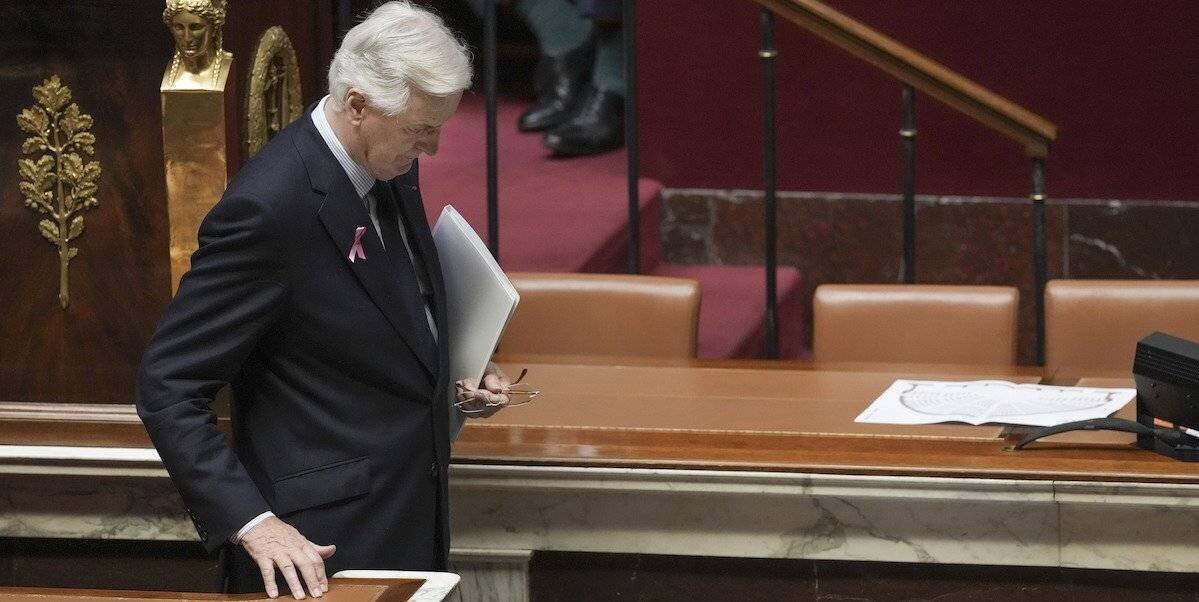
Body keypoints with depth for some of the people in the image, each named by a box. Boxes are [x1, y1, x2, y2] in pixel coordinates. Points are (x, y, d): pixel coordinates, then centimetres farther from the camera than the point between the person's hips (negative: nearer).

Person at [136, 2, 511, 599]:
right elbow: (168, 387, -21)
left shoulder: (390, 169, 3)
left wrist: (459, 371, 4)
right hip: (322, 547, -8)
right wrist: (251, 522, -29)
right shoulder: (266, 208, -22)